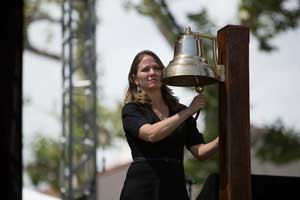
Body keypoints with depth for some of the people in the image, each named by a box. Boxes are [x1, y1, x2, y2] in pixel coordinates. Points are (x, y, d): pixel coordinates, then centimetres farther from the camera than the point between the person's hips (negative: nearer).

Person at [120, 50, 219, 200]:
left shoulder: (180, 111, 11)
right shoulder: (131, 110, 0)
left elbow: (199, 151, 3)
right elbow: (152, 134, -19)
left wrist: (221, 139, -15)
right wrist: (190, 111, -18)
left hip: (176, 187, 3)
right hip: (142, 187, -3)